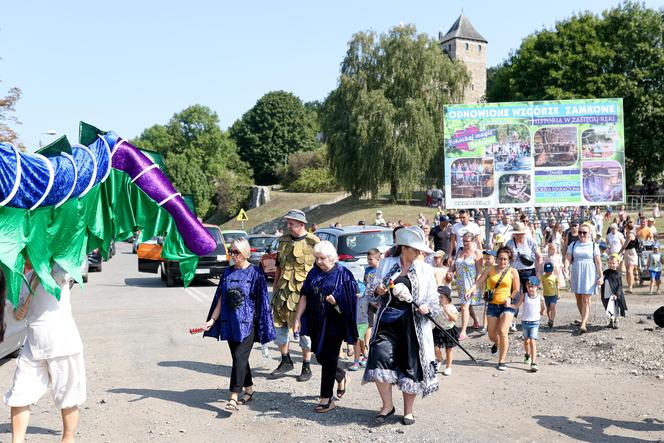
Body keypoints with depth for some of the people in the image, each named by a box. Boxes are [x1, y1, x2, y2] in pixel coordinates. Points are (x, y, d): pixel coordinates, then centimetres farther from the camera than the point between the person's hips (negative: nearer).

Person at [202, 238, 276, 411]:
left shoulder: (255, 272, -5)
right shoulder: (227, 272, 10)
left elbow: (261, 301, -4)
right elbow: (221, 299, 11)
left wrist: (264, 325, -4)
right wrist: (212, 320, 4)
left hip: (247, 323, -5)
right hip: (230, 323, 5)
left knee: (239, 357, -11)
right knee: (239, 358, 12)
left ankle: (233, 398, -12)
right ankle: (249, 390, 27)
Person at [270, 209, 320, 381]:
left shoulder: (313, 242, -5)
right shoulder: (283, 241, 10)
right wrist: (275, 288, 15)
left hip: (304, 291, -5)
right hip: (283, 290, 5)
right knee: (279, 324, 9)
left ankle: (306, 367, 17)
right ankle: (286, 362, 26)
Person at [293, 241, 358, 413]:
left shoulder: (343, 274, -8)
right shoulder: (314, 273, 6)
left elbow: (351, 299, -7)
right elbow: (304, 296, 7)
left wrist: (336, 302, -25)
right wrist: (297, 318, 2)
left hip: (334, 323, -5)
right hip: (316, 322, 5)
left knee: (329, 358, -1)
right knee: (319, 356, 11)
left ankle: (326, 398, 10)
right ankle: (341, 376, 39)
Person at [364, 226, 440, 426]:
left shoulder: (425, 270, 7)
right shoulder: (386, 264, 7)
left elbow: (434, 299, 8)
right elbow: (371, 289, 14)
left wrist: (427, 307, -13)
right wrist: (378, 290, -9)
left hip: (413, 323, 0)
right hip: (388, 320, 0)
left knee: (411, 366, 3)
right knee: (380, 358, -14)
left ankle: (408, 411, 23)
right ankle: (387, 406, 6)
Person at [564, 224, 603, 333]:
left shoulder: (593, 245, 2)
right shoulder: (573, 245, 8)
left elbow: (598, 261, -1)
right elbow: (568, 257, -1)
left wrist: (600, 276, -5)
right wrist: (566, 267, -19)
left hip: (588, 275, -3)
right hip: (576, 274, 3)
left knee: (586, 300, -8)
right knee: (578, 299, 11)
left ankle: (583, 324, -11)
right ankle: (584, 319, 29)